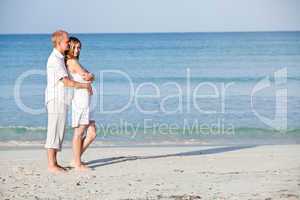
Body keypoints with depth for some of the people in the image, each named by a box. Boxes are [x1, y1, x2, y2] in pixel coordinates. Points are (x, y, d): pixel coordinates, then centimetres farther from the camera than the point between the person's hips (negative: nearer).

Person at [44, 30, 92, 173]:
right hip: (56, 100, -10)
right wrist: (85, 85, -9)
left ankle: (53, 163, 15)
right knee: (55, 132, -8)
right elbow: (67, 82, -20)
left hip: (61, 101, 10)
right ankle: (51, 165, -6)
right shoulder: (55, 60, -16)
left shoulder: (60, 58, 17)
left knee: (59, 132, 11)